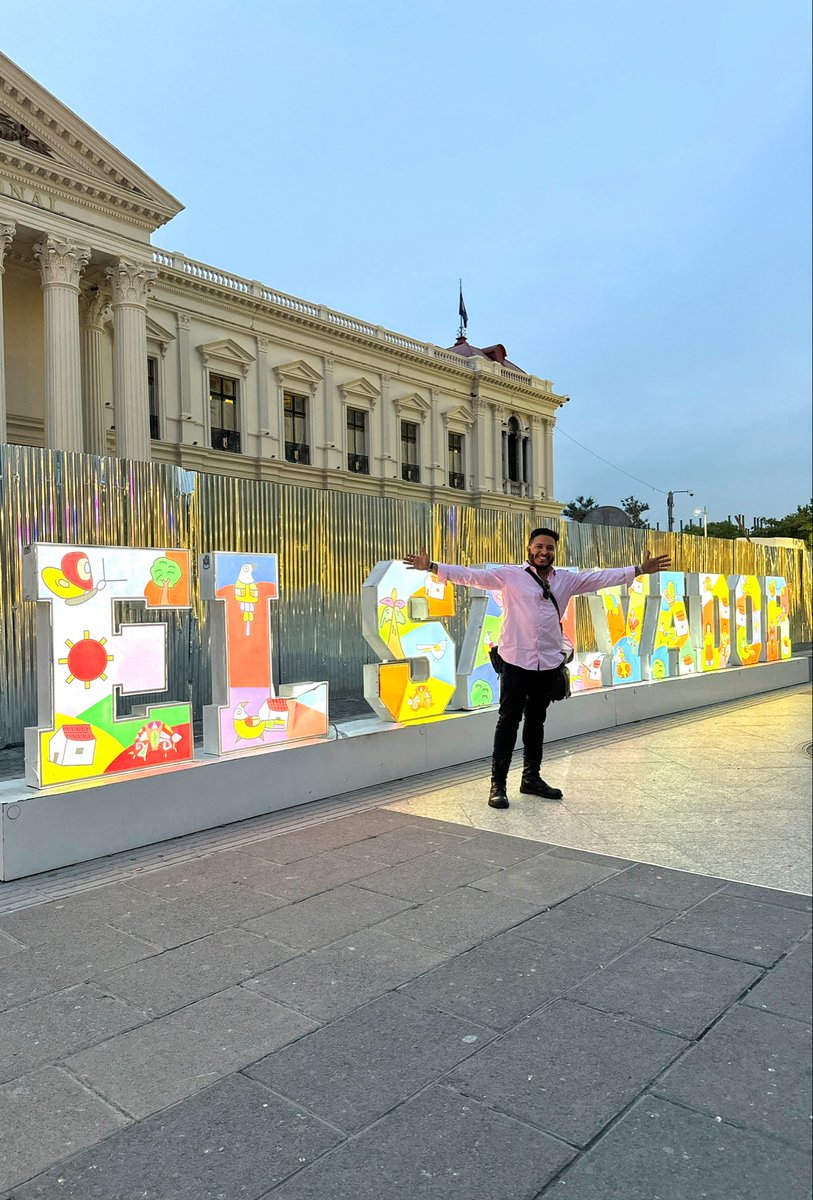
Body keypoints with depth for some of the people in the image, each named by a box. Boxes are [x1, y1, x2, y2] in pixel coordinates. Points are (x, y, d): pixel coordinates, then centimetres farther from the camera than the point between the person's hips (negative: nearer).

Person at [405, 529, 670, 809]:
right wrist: (431, 567, -16)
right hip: (516, 660, -4)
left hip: (549, 662, 4)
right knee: (509, 720, -1)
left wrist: (640, 569, 5)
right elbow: (472, 575, -8)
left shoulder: (566, 580, 10)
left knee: (536, 721, 15)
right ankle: (498, 784, 6)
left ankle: (531, 778, 28)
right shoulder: (510, 575, -3)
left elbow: (602, 577, 10)